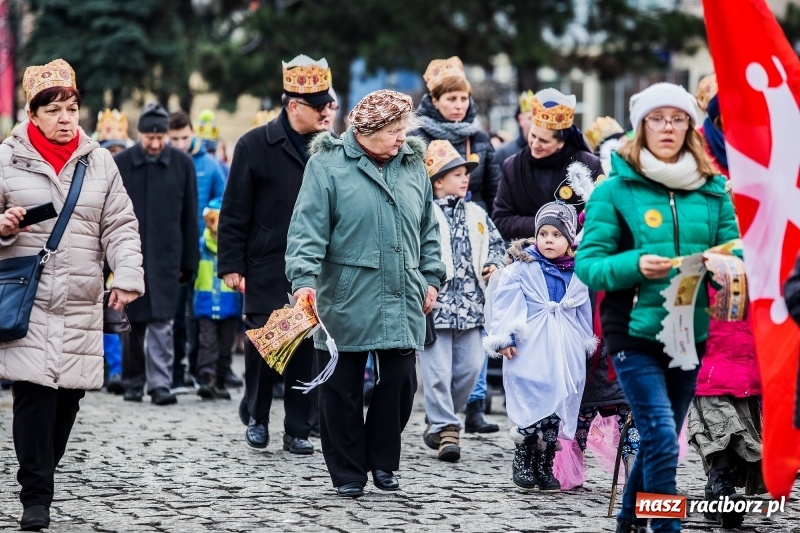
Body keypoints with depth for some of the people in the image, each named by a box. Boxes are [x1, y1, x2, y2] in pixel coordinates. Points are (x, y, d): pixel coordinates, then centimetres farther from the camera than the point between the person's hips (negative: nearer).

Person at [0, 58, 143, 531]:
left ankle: (43, 472, 21)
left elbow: (120, 226, 9)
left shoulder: (99, 162, 10)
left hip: (82, 303, 3)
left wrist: (128, 276, -5)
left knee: (69, 395, 3)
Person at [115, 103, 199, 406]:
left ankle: (160, 383, -8)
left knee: (162, 323, -7)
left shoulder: (182, 164, 3)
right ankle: (133, 383, 17)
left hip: (165, 256, -1)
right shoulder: (120, 164, 2)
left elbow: (190, 217, 6)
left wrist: (188, 262, 4)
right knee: (133, 322, 7)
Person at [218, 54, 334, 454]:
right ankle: (256, 417, 22)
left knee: (308, 350, 3)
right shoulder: (255, 145, -2)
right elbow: (234, 211, -2)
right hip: (267, 268, -2)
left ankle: (298, 429, 11)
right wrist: (231, 265, -6)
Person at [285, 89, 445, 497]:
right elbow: (308, 229, -12)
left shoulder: (413, 165, 10)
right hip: (345, 299, -4)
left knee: (400, 382, 3)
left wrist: (431, 278, 13)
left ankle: (383, 463, 21)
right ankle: (348, 473, 14)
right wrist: (305, 279, -22)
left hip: (402, 301, 4)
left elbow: (428, 230, 18)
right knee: (342, 388, 3)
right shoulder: (328, 165, -6)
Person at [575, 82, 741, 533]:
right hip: (635, 333, -4)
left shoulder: (712, 190, 7)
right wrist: (635, 265, -25)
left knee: (660, 442, 15)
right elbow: (588, 265, -6)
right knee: (662, 442, -14)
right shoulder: (615, 191, -3)